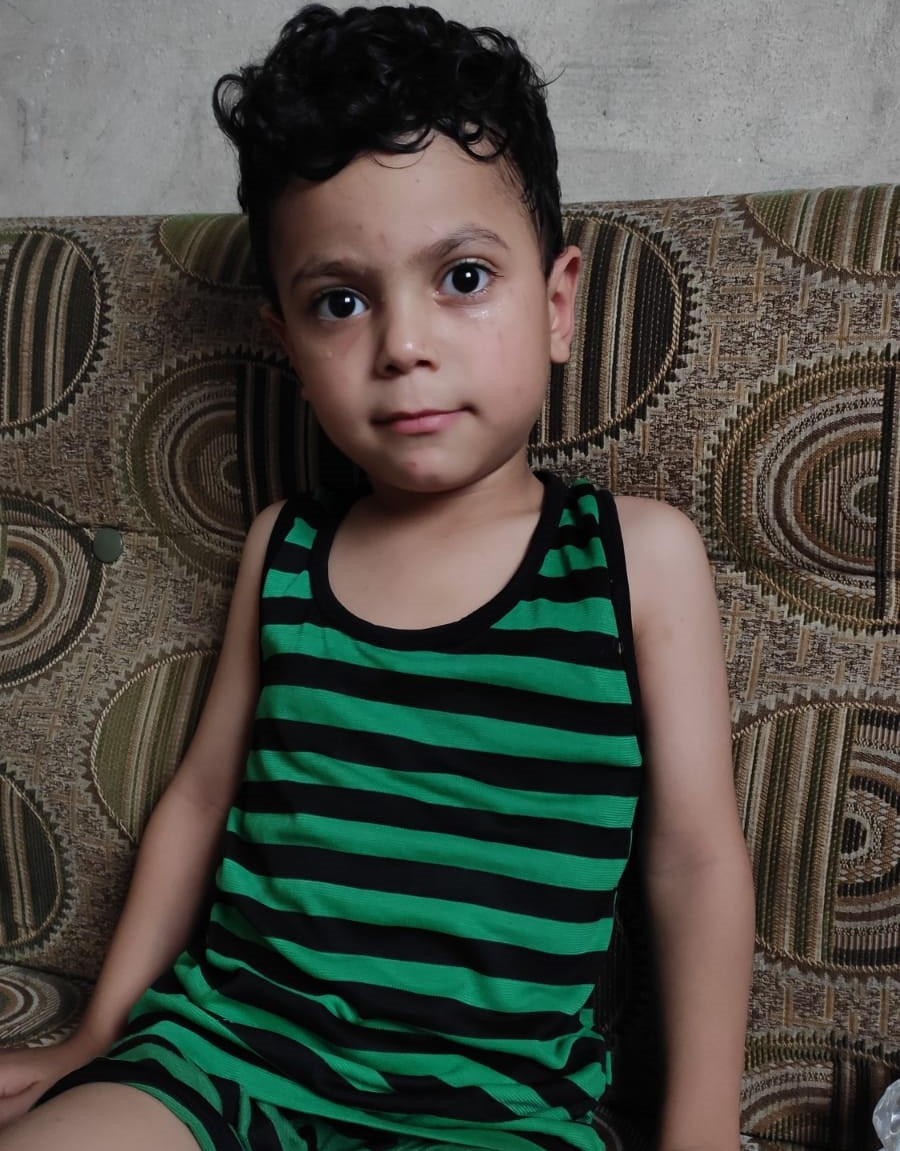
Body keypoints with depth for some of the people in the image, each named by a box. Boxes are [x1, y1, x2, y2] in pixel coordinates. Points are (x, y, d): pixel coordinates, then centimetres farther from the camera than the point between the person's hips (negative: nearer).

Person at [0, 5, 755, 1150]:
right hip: (229, 1036, 2)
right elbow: (201, 795, 10)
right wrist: (100, 1034, 12)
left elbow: (697, 857, -2)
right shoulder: (283, 548, 2)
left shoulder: (641, 553, -6)